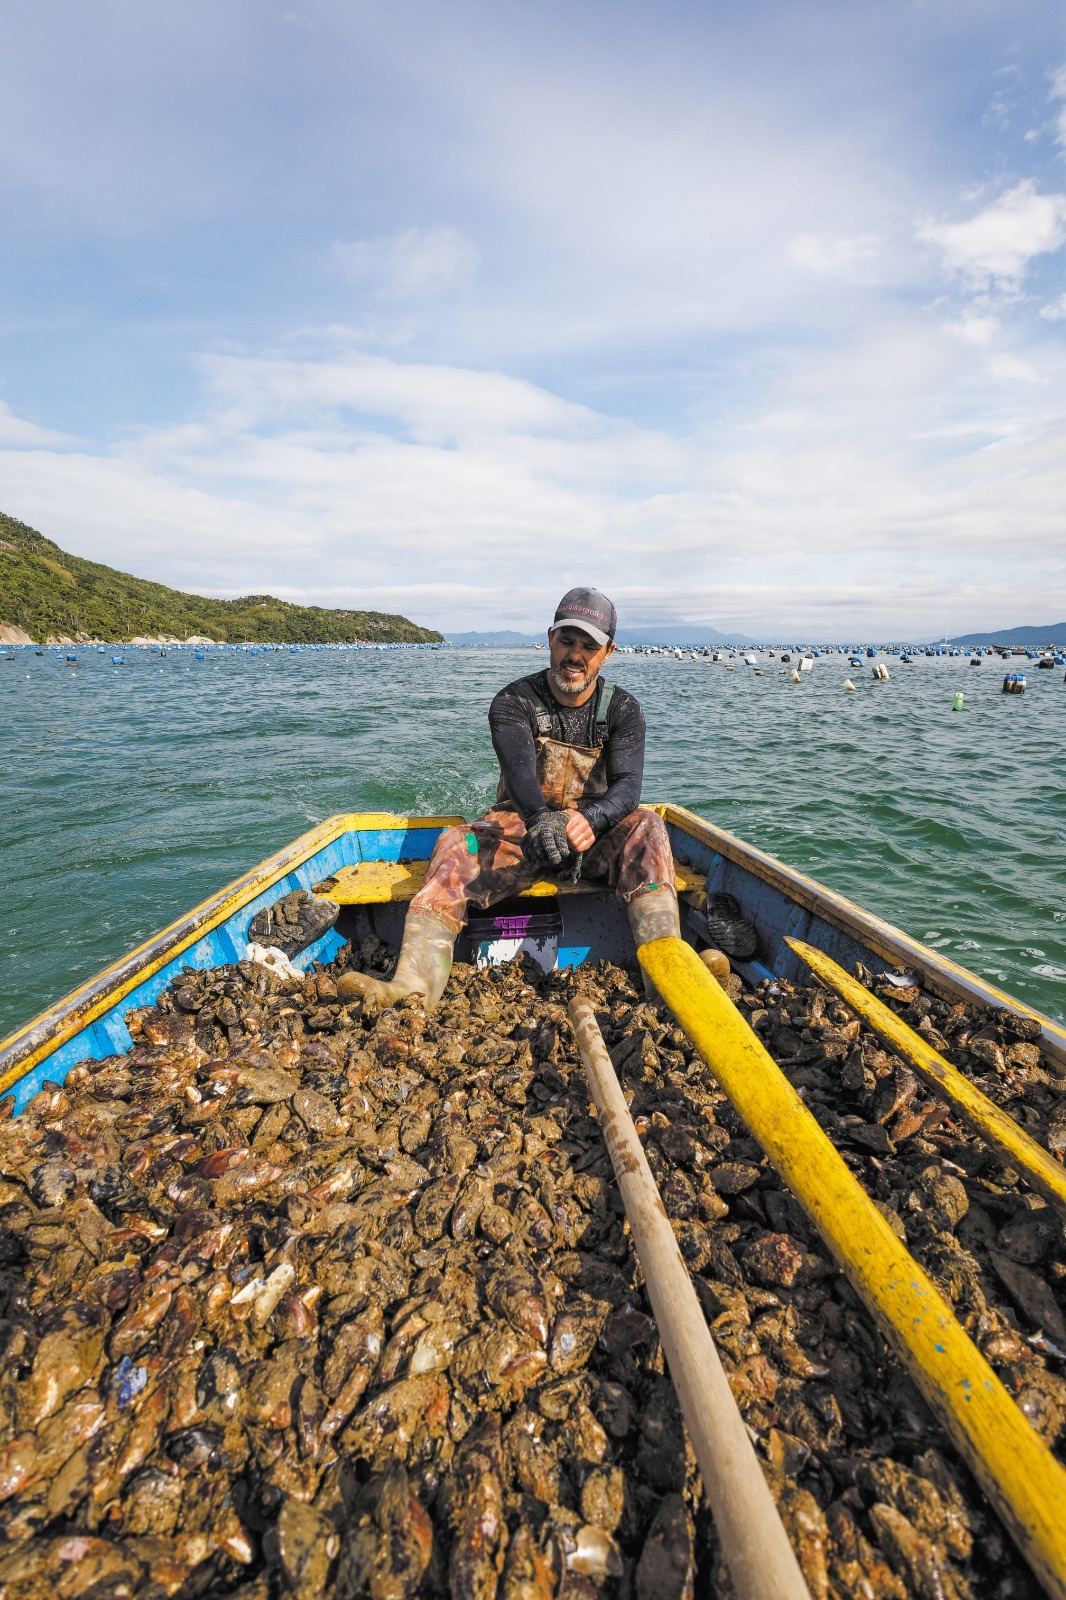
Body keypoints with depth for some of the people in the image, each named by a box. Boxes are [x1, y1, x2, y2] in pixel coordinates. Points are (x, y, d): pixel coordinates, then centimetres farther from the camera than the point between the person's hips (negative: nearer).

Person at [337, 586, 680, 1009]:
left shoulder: (622, 710, 2)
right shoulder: (514, 701, -3)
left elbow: (628, 785, -13)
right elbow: (519, 767, -23)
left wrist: (590, 819, -37)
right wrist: (541, 819, -46)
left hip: (596, 837, 2)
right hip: (523, 830, -1)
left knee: (647, 826, -29)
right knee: (455, 845, -29)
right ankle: (412, 988, -48)